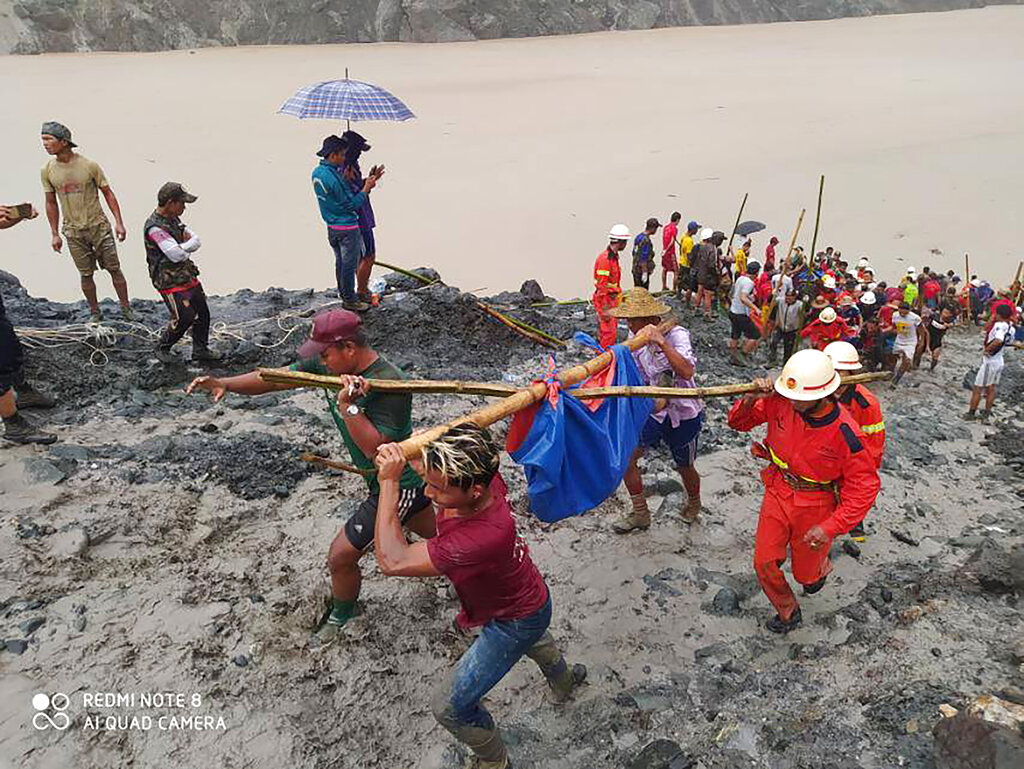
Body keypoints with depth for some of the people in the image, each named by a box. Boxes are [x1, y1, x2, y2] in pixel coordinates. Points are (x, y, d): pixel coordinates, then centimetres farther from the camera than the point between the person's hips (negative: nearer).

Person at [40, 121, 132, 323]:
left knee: (114, 268, 4)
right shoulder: (47, 171, -1)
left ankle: (126, 310, 16)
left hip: (98, 226, -2)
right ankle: (95, 314, 21)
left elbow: (108, 194, -2)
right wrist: (54, 234, 7)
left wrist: (119, 223, -8)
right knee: (86, 274, 7)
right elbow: (51, 203, 8)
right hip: (73, 232, 2)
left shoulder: (89, 165, -10)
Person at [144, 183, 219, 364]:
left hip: (188, 276, 9)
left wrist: (183, 246, -15)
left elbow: (196, 241, 4)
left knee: (203, 313, 11)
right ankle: (162, 348, 14)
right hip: (170, 282, -9)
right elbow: (176, 255, -27)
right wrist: (187, 246, -8)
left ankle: (200, 350, 26)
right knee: (184, 318, -9)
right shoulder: (154, 227, -21)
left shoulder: (174, 220, 8)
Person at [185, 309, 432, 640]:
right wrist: (224, 383, -20)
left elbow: (377, 450, -34)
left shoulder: (389, 384, -32)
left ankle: (341, 617, 32)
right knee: (439, 534, 28)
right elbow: (275, 378, -7)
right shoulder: (329, 364, -6)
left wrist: (347, 407, -38)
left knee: (341, 556, 4)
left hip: (396, 485, -9)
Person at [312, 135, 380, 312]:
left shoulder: (317, 172, 3)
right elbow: (352, 205, -20)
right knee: (349, 264, 2)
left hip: (331, 227, 9)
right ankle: (349, 300, 12)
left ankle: (343, 293, 35)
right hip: (347, 227, -9)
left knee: (340, 262, 21)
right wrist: (366, 188, -11)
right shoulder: (333, 178, -25)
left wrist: (346, 180, 2)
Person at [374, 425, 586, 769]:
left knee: (449, 706, 3)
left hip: (516, 622, -8)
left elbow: (392, 561, -48)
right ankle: (563, 681, 72)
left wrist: (389, 483, -45)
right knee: (534, 640, 40)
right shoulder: (482, 476, -29)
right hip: (523, 594, 8)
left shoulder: (483, 538, -50)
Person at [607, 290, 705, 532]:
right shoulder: (636, 339, -4)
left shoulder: (676, 334, -23)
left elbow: (687, 372, -41)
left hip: (684, 414, -5)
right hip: (655, 410, 5)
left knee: (684, 467, 14)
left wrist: (661, 342, -46)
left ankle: (694, 504, 48)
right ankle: (640, 513, 12)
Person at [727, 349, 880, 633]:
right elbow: (738, 422, -4)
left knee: (805, 573, 18)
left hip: (815, 508, -3)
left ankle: (821, 567, 56)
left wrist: (831, 527, -27)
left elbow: (865, 487, -20)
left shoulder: (844, 434, -29)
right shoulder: (780, 403, -19)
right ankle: (788, 612, 33)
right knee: (764, 564, 5)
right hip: (778, 493, 3)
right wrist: (750, 400, -28)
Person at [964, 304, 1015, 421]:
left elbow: (998, 340, -41)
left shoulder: (999, 325, -23)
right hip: (1000, 361, 8)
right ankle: (986, 412, 24)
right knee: (991, 388, 17)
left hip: (989, 361, -8)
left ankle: (971, 413, 11)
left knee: (978, 388, 3)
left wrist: (987, 350, -28)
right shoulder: (1011, 328, 2)